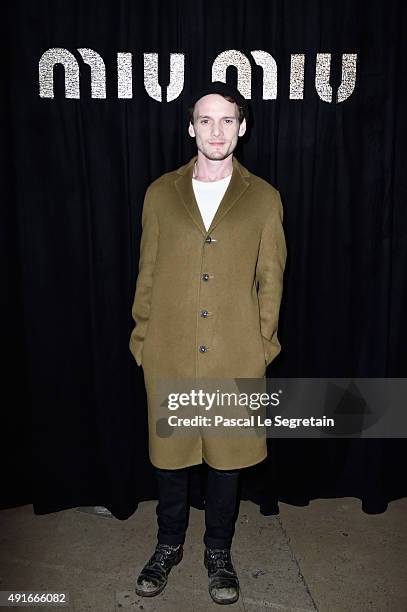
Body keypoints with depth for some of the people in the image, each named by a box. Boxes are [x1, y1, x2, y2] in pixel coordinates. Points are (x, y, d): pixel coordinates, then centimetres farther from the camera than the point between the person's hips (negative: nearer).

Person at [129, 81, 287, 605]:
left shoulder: (264, 198, 2)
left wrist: (263, 346, 1)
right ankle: (168, 544, 40)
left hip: (235, 357, 0)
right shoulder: (160, 193, 4)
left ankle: (218, 551, 37)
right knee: (169, 451, 14)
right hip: (169, 355, 1)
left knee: (227, 456, 13)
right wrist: (142, 338, 3)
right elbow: (147, 273, 6)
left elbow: (270, 280, 3)